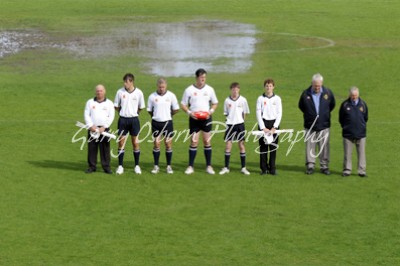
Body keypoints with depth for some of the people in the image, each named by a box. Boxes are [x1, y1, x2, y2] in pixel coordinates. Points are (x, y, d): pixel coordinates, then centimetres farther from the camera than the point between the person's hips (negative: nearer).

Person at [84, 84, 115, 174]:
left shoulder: (109, 103, 8)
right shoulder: (90, 102, 11)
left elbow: (111, 117, 1)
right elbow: (86, 115, 6)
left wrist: (104, 127, -10)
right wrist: (91, 126, -8)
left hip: (104, 129, -1)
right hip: (92, 128, 1)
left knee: (105, 149, -3)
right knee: (91, 148, 0)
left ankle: (106, 167, 2)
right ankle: (92, 166, 6)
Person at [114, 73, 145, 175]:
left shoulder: (138, 93, -3)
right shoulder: (120, 92, -2)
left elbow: (141, 107, 8)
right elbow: (116, 106, 8)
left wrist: (133, 113, 6)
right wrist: (123, 112, 5)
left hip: (134, 119, -1)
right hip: (123, 119, 1)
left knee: (135, 143, 4)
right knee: (121, 143, 2)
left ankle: (137, 166, 13)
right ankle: (120, 166, 8)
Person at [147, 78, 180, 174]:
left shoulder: (171, 95, -1)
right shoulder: (152, 96, -1)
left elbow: (176, 109, 8)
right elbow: (149, 110, 10)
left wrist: (168, 115, 9)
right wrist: (156, 116, 9)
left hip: (167, 122, 0)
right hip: (156, 123, 0)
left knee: (168, 144, 1)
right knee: (156, 144, 1)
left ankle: (169, 166, 10)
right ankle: (156, 166, 9)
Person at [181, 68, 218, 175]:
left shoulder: (209, 89, 4)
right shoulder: (189, 90, -3)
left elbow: (215, 103, 13)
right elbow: (183, 105, 2)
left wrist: (211, 111, -6)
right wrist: (189, 112, -15)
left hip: (206, 118, 2)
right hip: (194, 119, -2)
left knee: (207, 141, 3)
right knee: (194, 142, -2)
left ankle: (209, 166, 10)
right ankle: (190, 166, 4)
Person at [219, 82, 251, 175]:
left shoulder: (243, 100, -1)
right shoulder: (227, 100, 2)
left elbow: (245, 113, 7)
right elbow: (225, 113, 11)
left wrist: (241, 120, 1)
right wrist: (229, 119, 1)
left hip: (240, 124, -1)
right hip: (230, 125, 1)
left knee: (241, 145, 3)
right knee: (228, 145, -1)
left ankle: (243, 168, 9)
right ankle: (226, 167, 6)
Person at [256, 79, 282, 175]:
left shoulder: (277, 99, 5)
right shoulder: (260, 99, 4)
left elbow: (279, 114, 2)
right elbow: (258, 114, 0)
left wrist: (274, 128, -8)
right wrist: (263, 128, -9)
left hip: (274, 123, 0)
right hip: (263, 123, 0)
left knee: (273, 147, 0)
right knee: (263, 147, -1)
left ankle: (272, 168, 5)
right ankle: (264, 168, 5)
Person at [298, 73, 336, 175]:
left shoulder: (328, 93, -1)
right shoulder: (306, 94, -4)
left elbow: (332, 105, 16)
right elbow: (301, 106, 13)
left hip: (324, 125, 0)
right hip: (310, 125, 0)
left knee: (324, 147, 3)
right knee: (310, 147, 1)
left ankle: (324, 166, 11)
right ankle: (310, 166, 9)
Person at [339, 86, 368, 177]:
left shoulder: (363, 104, 4)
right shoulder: (345, 104, -1)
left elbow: (366, 118, 16)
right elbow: (341, 119, 8)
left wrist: (362, 127, 12)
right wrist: (345, 127, 8)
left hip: (361, 133, 1)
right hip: (348, 134, -1)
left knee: (361, 153, 2)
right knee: (347, 153, 3)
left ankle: (362, 170, 7)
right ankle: (347, 170, 11)